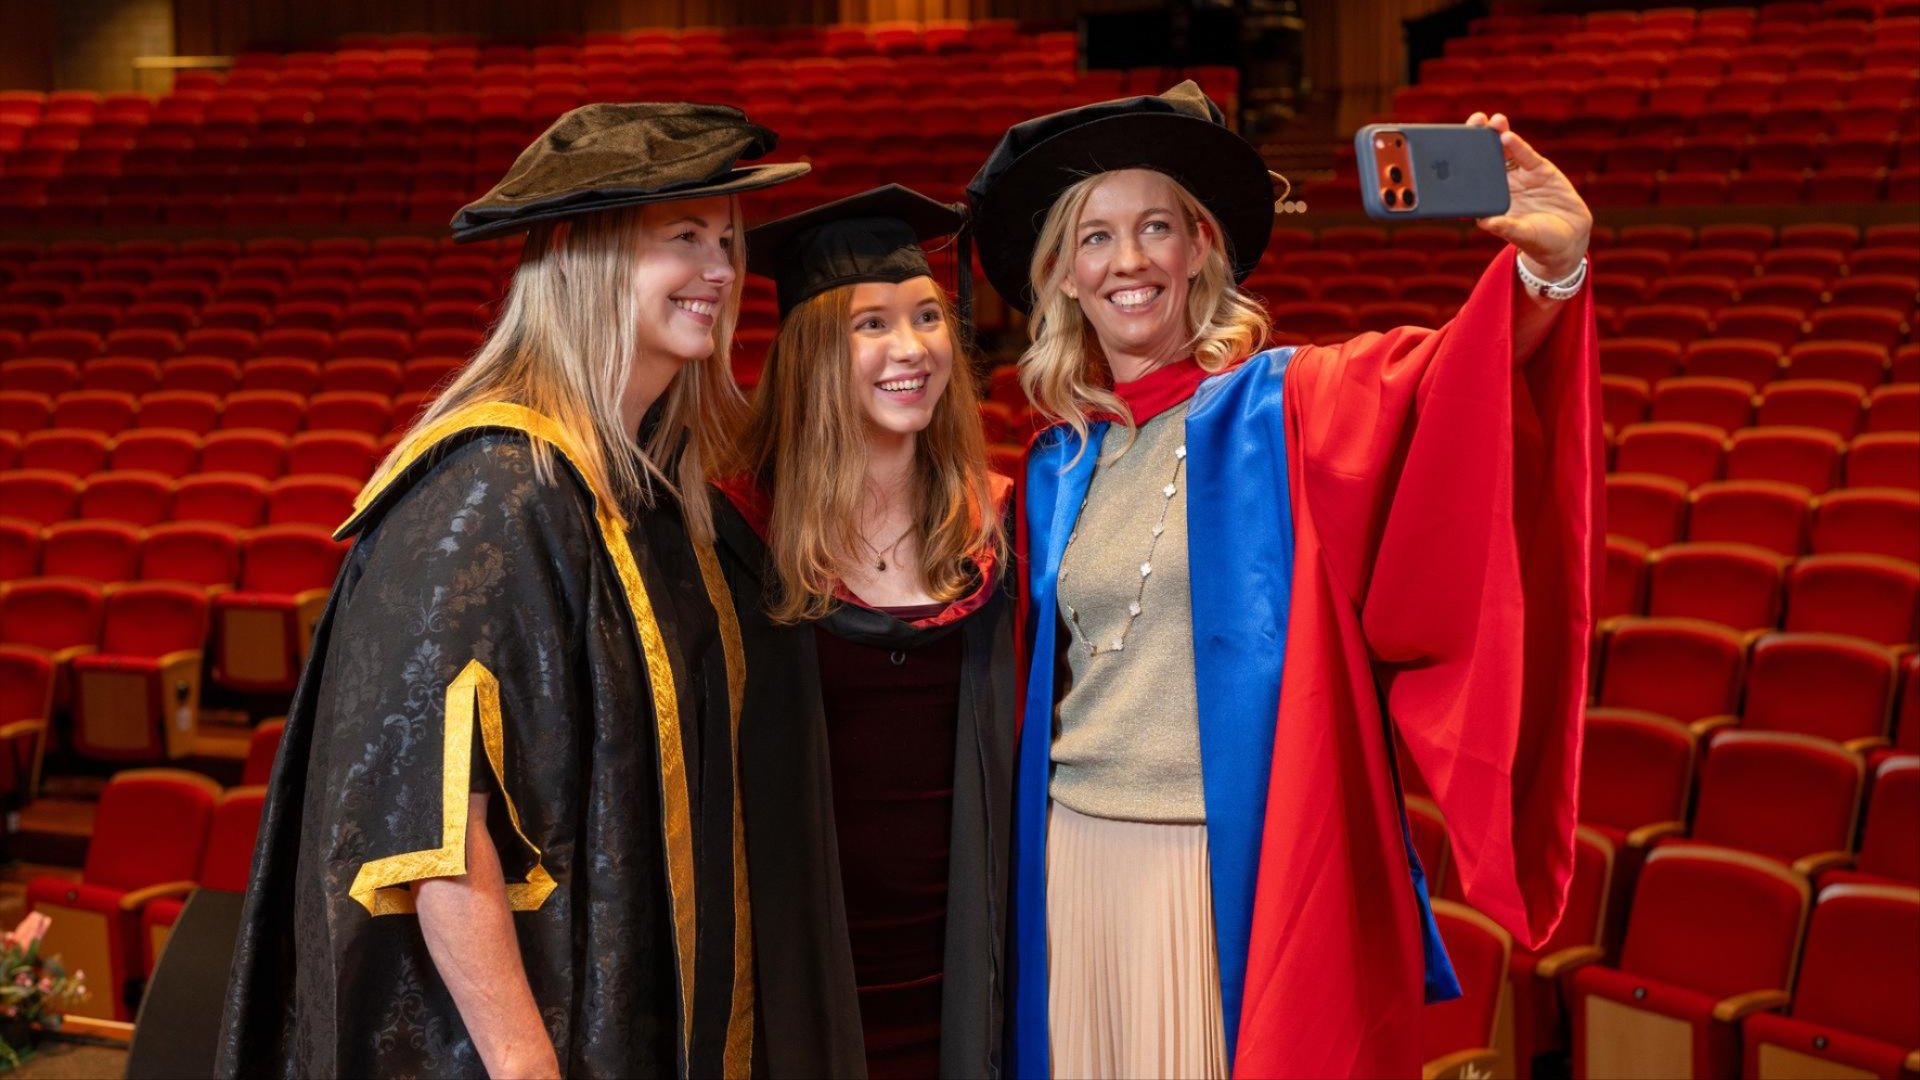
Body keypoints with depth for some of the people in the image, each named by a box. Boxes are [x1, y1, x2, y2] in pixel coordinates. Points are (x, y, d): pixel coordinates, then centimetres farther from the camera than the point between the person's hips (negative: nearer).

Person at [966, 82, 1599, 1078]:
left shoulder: (1285, 408, -5)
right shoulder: (1057, 468, 8)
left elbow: (1445, 385, -25)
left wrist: (1548, 266, -42)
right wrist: (1023, 866, 15)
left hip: (1243, 869, -4)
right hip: (1080, 861, 4)